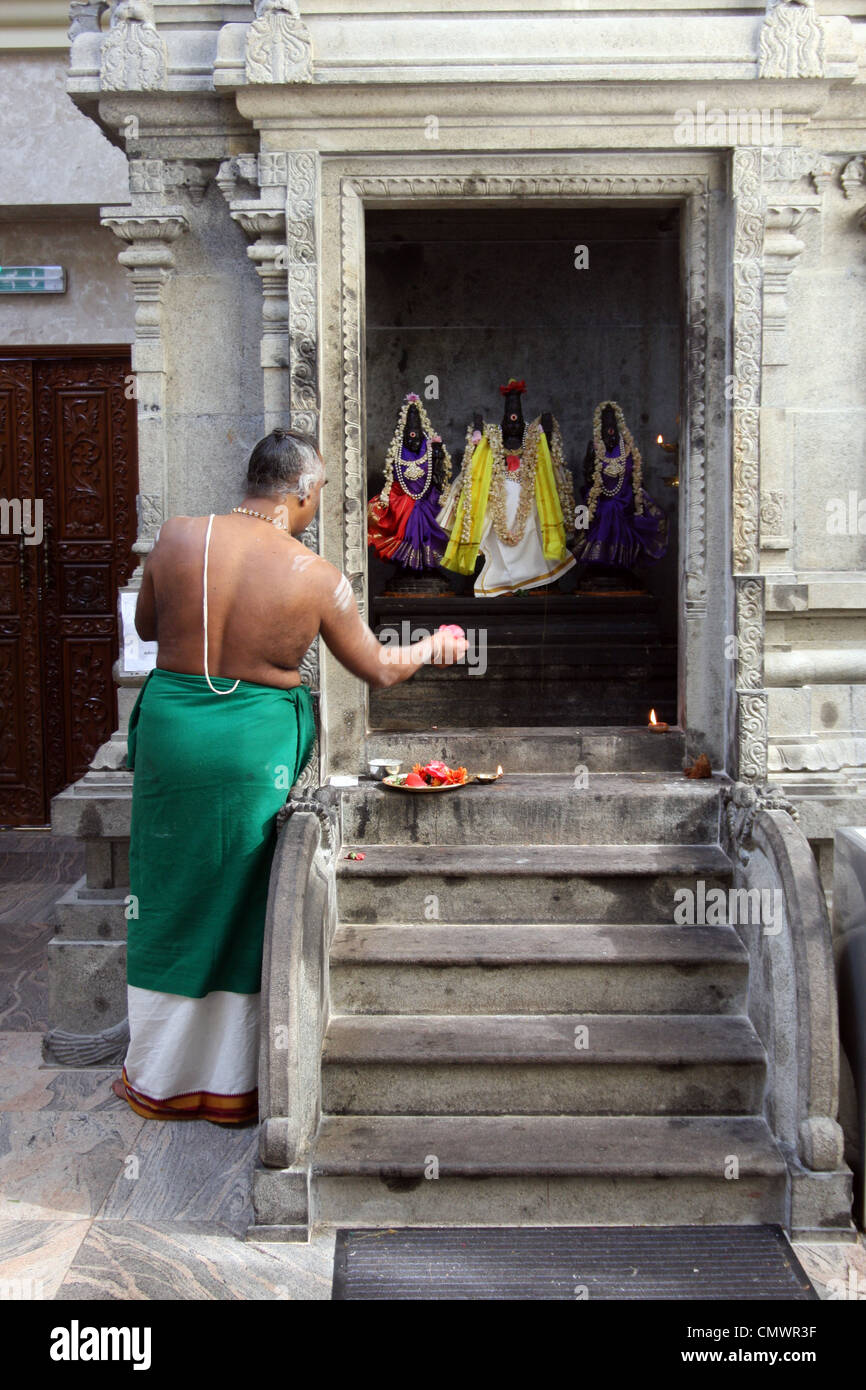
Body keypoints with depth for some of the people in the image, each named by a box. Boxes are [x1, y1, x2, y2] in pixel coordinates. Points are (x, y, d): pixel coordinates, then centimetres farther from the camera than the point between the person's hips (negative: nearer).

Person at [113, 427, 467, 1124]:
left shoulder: (179, 536, -6)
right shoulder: (318, 577, -10)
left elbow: (146, 625, 10)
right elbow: (380, 668, 2)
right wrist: (436, 645, 21)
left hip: (170, 725, 2)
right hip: (257, 743, -2)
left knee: (170, 900, 16)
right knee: (241, 908, 13)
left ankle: (156, 1079, 31)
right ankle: (231, 1085, 26)